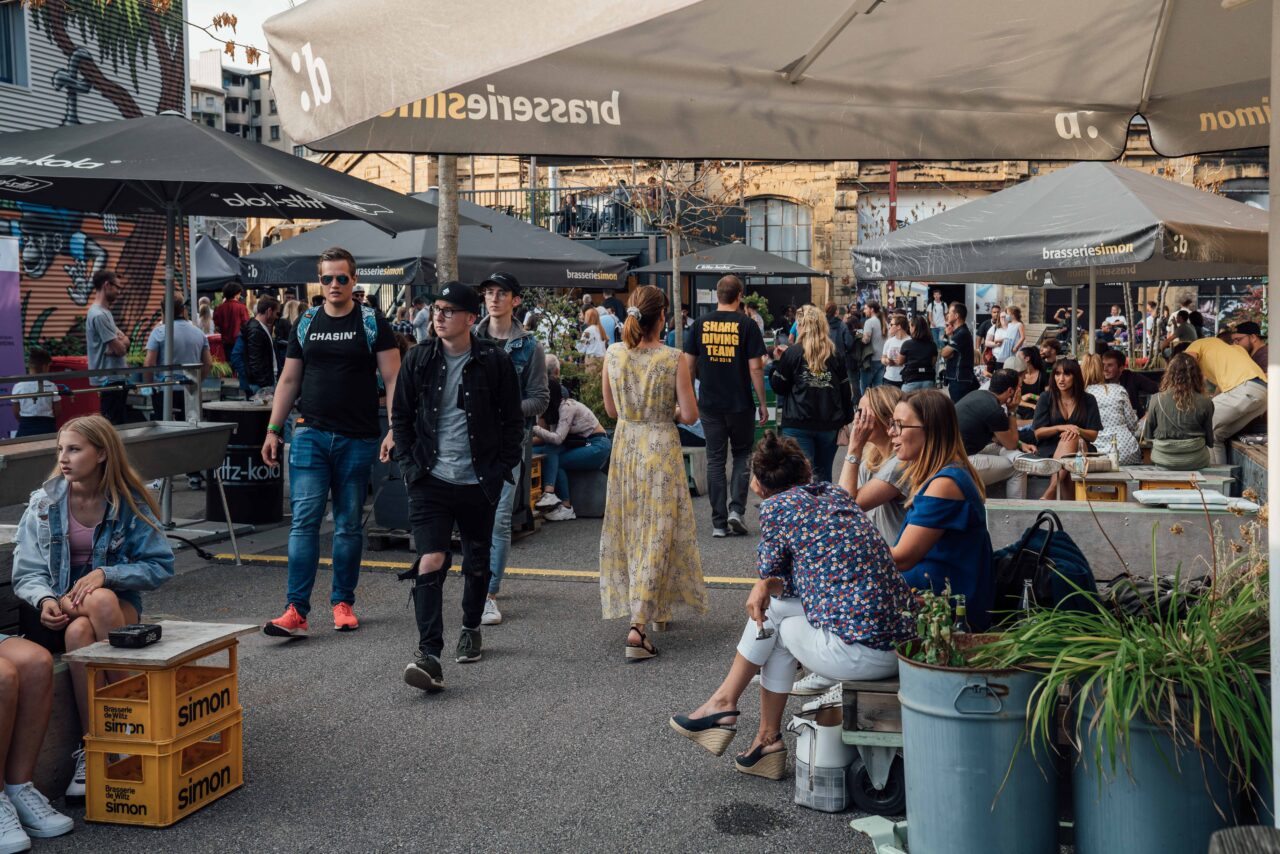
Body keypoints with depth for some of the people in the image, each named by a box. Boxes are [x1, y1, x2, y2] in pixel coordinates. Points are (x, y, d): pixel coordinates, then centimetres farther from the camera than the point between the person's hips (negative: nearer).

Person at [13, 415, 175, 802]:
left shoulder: (130, 504, -2)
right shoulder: (44, 502, 1)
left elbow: (160, 566, -4)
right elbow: (26, 572, -1)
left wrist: (105, 574, -19)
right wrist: (45, 600, -23)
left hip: (114, 603, 0)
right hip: (57, 608, 1)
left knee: (100, 600, -37)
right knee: (78, 632, -36)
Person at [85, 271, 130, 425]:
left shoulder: (105, 312, 15)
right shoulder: (99, 315, -17)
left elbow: (124, 340, 16)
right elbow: (120, 349, -20)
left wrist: (121, 342, -8)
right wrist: (123, 343, 4)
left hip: (116, 377, 10)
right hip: (110, 378, -10)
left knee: (119, 422, 15)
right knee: (112, 425, -9)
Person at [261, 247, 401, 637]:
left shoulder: (373, 324, 1)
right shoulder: (306, 325, 10)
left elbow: (393, 379, -3)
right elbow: (289, 380, 14)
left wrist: (393, 431, -13)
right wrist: (273, 430, 8)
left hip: (358, 440, -1)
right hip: (310, 435, 2)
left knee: (349, 525, 7)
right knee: (304, 520, -6)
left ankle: (343, 603, 19)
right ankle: (296, 610, -6)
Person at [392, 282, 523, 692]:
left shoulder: (494, 361, -3)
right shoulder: (419, 359, 3)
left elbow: (513, 420, 3)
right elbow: (401, 415, 11)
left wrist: (503, 468, -3)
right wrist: (409, 463, 2)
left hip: (479, 482, 0)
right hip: (430, 480, 0)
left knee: (477, 561, 15)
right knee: (430, 562, -13)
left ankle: (471, 629, 38)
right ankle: (429, 655, -14)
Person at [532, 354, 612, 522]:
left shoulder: (567, 406, -18)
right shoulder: (549, 409, 8)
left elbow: (557, 438, -26)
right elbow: (545, 438, -2)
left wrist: (532, 428, -30)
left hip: (597, 446, -7)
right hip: (580, 444, 7)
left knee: (551, 454, -24)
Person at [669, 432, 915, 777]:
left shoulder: (776, 507, -4)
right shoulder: (836, 494, 17)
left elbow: (769, 571, 12)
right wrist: (767, 585, 8)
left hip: (859, 654, -7)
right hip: (899, 648, 7)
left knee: (772, 610, 16)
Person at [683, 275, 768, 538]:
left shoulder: (700, 324, 0)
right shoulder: (747, 325, -7)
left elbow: (689, 365, 4)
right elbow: (755, 368, -9)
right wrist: (762, 403, 0)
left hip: (709, 404, 2)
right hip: (740, 403, -2)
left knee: (715, 460, 8)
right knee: (742, 454, 16)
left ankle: (719, 522, 9)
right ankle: (736, 509, 1)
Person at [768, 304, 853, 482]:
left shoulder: (793, 353, -6)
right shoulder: (835, 355, 6)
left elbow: (778, 388, 0)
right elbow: (845, 391, 8)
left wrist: (778, 363, 14)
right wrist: (846, 420, 17)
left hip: (798, 425, -4)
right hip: (829, 425, 4)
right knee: (824, 475, 15)